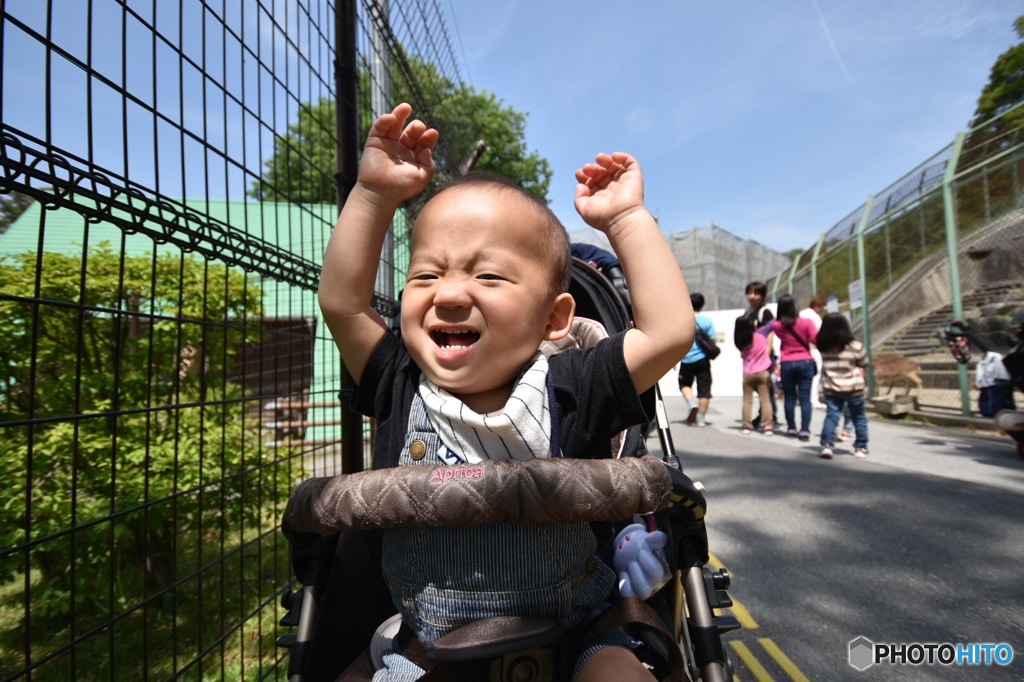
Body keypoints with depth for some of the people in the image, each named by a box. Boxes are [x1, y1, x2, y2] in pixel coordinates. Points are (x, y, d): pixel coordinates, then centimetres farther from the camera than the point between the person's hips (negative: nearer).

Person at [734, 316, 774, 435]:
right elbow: (772, 324, 0)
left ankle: (746, 425, 11)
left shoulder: (739, 340, -5)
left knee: (747, 400, 11)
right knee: (765, 400, 4)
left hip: (747, 374, 1)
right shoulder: (760, 333, -8)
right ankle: (767, 426, 2)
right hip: (763, 372, -1)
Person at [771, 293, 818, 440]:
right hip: (805, 363, -1)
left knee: (789, 397, 11)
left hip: (786, 364, 1)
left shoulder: (777, 326, -4)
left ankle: (791, 428, 16)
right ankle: (805, 430, -3)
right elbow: (816, 339, -11)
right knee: (805, 398, 1)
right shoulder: (806, 323, -7)